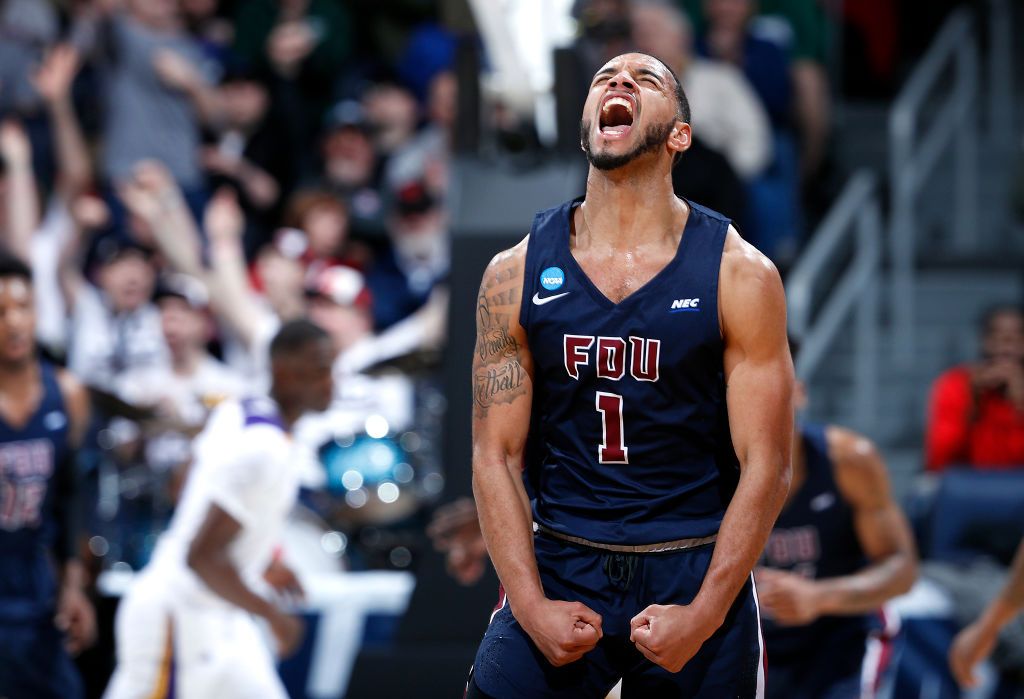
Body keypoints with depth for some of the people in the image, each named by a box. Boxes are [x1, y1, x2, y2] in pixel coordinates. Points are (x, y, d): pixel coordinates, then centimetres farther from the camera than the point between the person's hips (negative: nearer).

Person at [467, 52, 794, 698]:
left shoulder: (740, 276, -4)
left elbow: (766, 466, -6)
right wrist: (531, 607, -10)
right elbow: (497, 456, 1)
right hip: (558, 566, 1)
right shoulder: (515, 275, 1)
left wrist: (703, 617, -14)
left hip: (697, 574, -1)